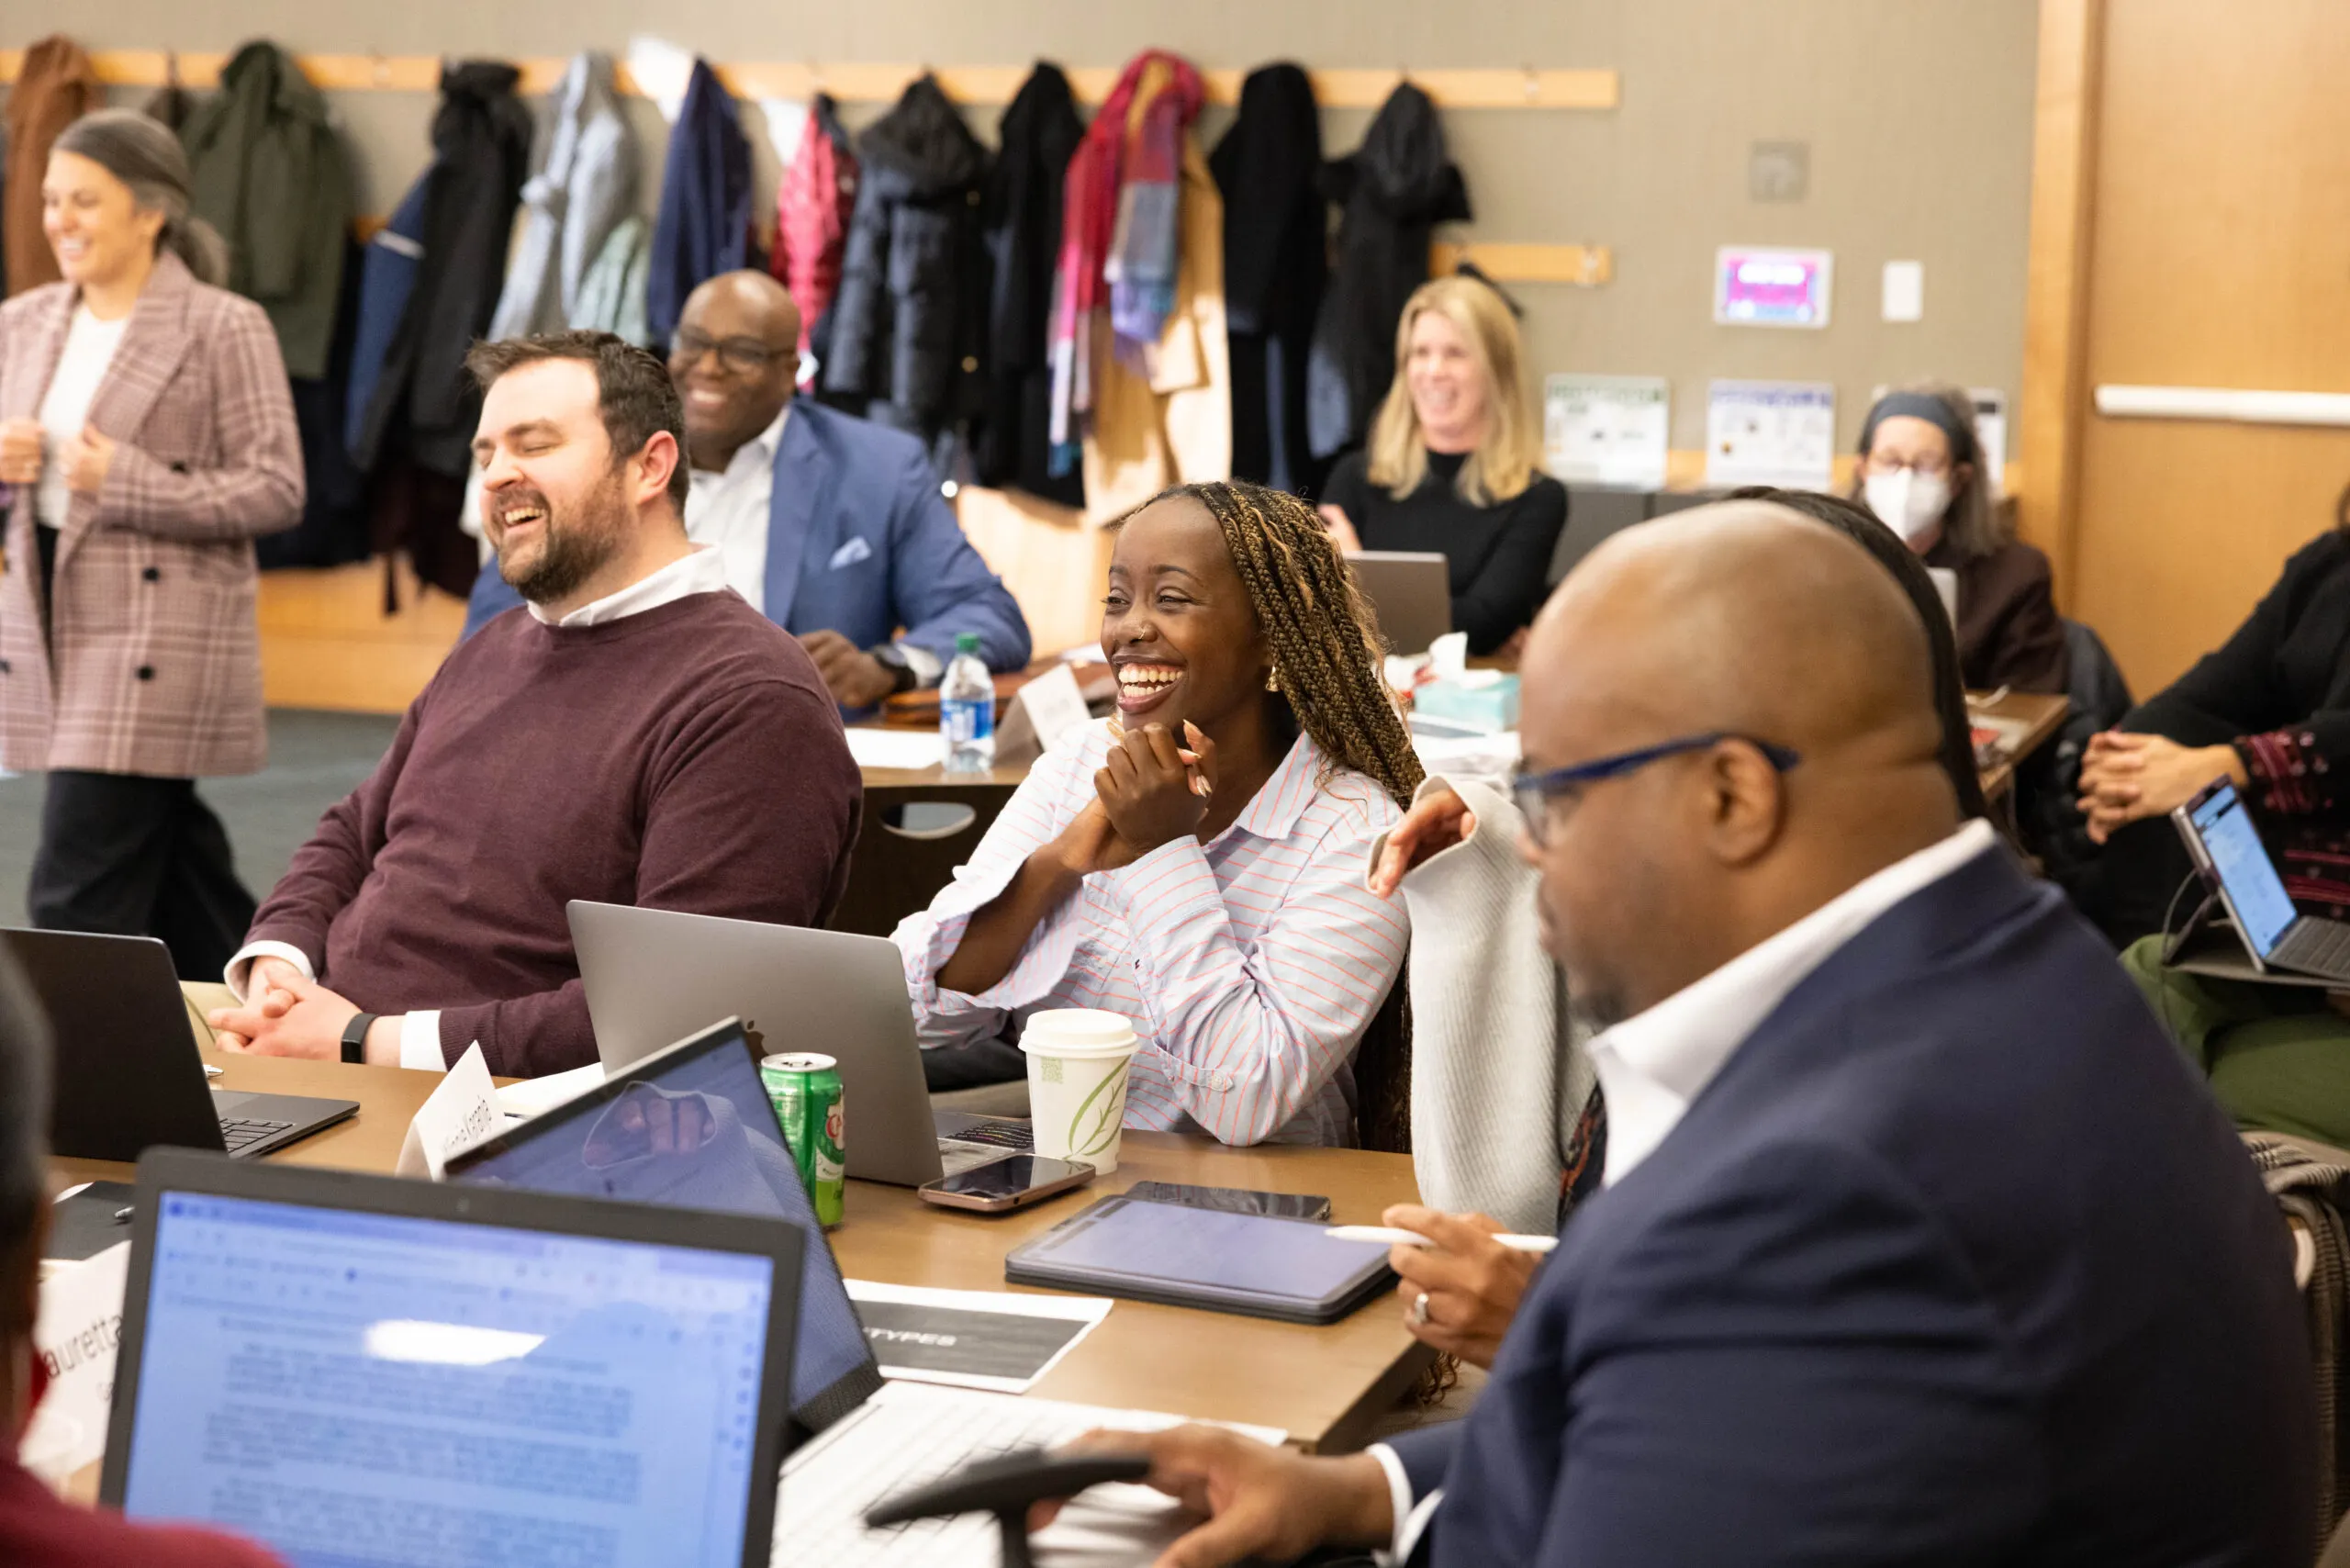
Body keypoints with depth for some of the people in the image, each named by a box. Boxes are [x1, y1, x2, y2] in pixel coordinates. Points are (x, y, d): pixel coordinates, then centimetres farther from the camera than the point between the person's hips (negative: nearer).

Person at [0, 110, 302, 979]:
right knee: (173, 871, 16)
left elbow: (276, 489, -12)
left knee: (80, 890, -10)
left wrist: (124, 481, -18)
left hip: (162, 639, -7)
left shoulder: (224, 329, -7)